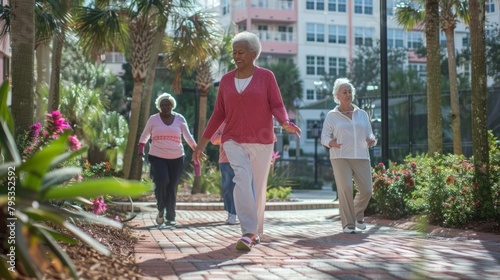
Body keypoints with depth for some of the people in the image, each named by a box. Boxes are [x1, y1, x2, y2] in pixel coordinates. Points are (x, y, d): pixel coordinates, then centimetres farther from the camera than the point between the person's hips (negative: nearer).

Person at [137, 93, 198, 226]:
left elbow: (188, 136, 6)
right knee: (161, 180, -22)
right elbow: (144, 136, 11)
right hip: (157, 157, -1)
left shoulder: (179, 119, 6)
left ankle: (170, 217, 12)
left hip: (176, 158, 1)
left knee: (172, 188, 2)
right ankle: (161, 209, 0)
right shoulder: (153, 119, 4)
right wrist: (140, 151, -1)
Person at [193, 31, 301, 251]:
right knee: (243, 179, -20)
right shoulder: (226, 80, 9)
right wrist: (202, 143, 9)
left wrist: (285, 123, -27)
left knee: (258, 187, 7)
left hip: (261, 141, -1)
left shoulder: (266, 76, 0)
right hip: (233, 140, 1)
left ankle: (256, 231, 24)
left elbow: (277, 105, -5)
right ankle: (247, 233, -23)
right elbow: (218, 114, 11)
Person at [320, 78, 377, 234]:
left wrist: (371, 141, -7)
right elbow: (324, 136, 3)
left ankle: (358, 215, 25)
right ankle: (348, 224, -7)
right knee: (345, 189, -17)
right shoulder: (332, 116, 8)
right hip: (341, 157, -3)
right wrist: (331, 143, -19)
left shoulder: (362, 114, 16)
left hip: (361, 157, 3)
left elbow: (369, 134, 16)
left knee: (366, 190, -4)